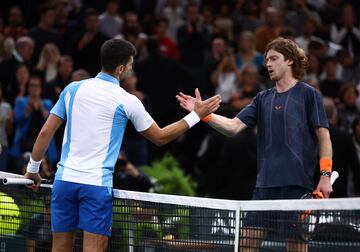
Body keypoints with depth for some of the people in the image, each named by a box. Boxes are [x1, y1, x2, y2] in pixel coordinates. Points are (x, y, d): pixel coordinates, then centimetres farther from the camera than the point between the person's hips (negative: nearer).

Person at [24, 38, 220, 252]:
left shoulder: (73, 89, 6)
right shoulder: (127, 101, -3)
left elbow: (46, 132, 7)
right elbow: (160, 137, 9)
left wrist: (33, 169, 19)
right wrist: (197, 115, 14)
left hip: (64, 179, 4)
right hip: (97, 183, -4)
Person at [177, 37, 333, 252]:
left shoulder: (308, 94, 1)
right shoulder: (263, 99, 16)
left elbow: (324, 136, -2)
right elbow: (233, 127, 7)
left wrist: (325, 176, -10)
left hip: (297, 184, -5)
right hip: (265, 183, 5)